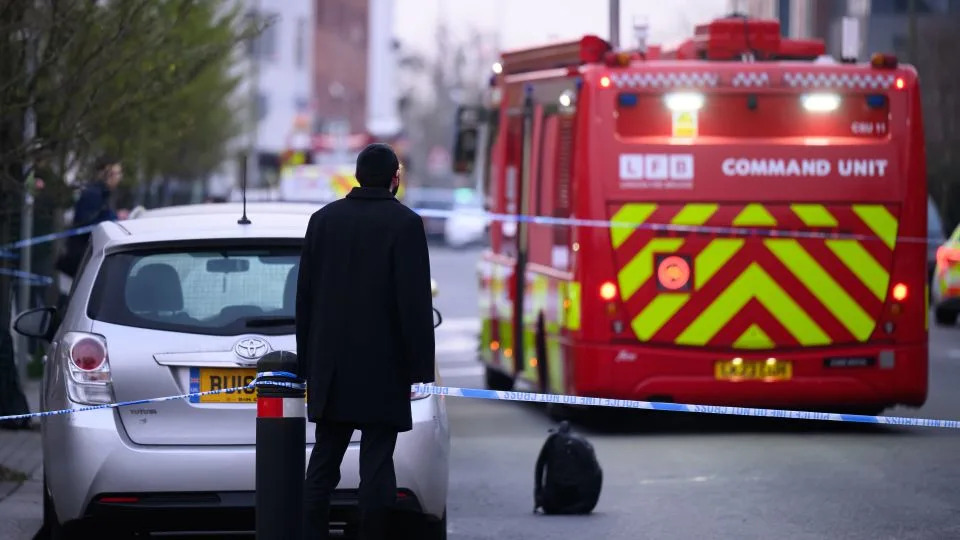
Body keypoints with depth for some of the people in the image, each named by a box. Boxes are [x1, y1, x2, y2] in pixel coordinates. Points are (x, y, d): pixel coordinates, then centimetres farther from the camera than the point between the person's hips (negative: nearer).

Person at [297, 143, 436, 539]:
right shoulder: (405, 224, -8)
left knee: (323, 461, 9)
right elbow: (415, 301, -12)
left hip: (331, 363, 4)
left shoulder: (323, 219, 8)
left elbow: (305, 295, 10)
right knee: (376, 462, -3)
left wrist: (308, 360, 14)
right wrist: (419, 367, -8)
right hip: (383, 367, -4)